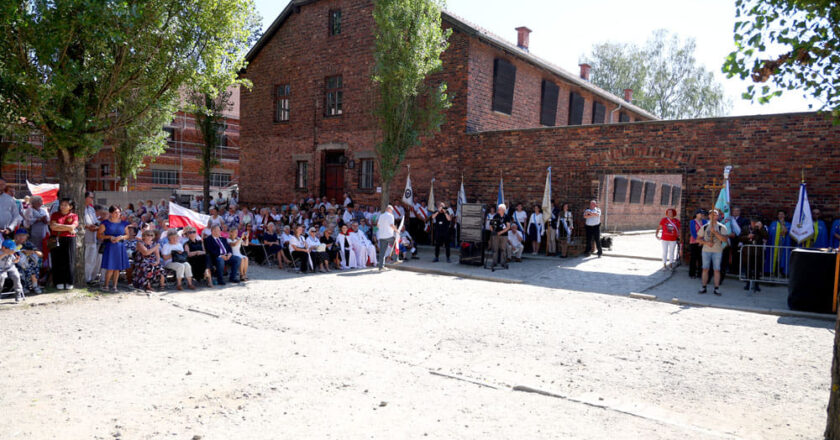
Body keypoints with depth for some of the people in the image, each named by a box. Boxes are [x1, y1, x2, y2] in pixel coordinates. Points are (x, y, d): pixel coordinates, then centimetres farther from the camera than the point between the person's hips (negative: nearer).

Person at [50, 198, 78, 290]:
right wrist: (67, 228, -7)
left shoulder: (74, 216, 8)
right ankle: (59, 282, 6)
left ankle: (69, 282, 7)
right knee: (58, 261, -1)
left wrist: (58, 226, -4)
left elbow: (72, 227, -7)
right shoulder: (55, 215, 11)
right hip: (56, 240, 1)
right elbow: (52, 226, -3)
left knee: (68, 261, 0)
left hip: (69, 240, -1)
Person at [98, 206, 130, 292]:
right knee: (110, 268, -8)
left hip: (120, 247, 3)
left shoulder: (123, 223, 9)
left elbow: (127, 235, 12)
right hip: (109, 247, -3)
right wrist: (109, 237, -13)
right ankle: (106, 285, 8)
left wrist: (120, 237, -8)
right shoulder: (106, 223, 1)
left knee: (117, 268, 5)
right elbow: (99, 234, 0)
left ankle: (115, 286, 13)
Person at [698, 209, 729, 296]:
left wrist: (715, 232, -19)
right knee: (705, 269, 4)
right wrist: (706, 243, -11)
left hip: (717, 251, -2)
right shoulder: (704, 227, 7)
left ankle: (717, 288, 5)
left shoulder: (721, 227, 0)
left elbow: (725, 239, -11)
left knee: (717, 270, -1)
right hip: (706, 250, 2)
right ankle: (704, 287, 11)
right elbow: (698, 239, 7)